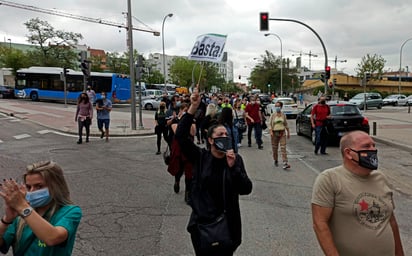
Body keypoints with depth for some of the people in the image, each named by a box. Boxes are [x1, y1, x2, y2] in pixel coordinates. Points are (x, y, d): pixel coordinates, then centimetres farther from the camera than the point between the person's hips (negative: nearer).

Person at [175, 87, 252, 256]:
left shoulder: (236, 159, -2)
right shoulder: (200, 156, -6)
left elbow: (246, 189, -8)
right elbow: (181, 136, -19)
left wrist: (233, 167, -22)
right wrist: (193, 108, -27)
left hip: (227, 224, 2)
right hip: (202, 223, -1)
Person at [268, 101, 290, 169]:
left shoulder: (283, 115, 6)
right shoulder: (272, 115, 1)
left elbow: (286, 124, 14)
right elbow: (270, 124, -3)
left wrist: (288, 132, 14)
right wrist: (271, 132, -18)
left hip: (282, 133, 0)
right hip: (275, 133, 0)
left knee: (283, 148, -9)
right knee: (275, 148, 8)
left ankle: (285, 163, -15)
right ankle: (276, 161, 29)